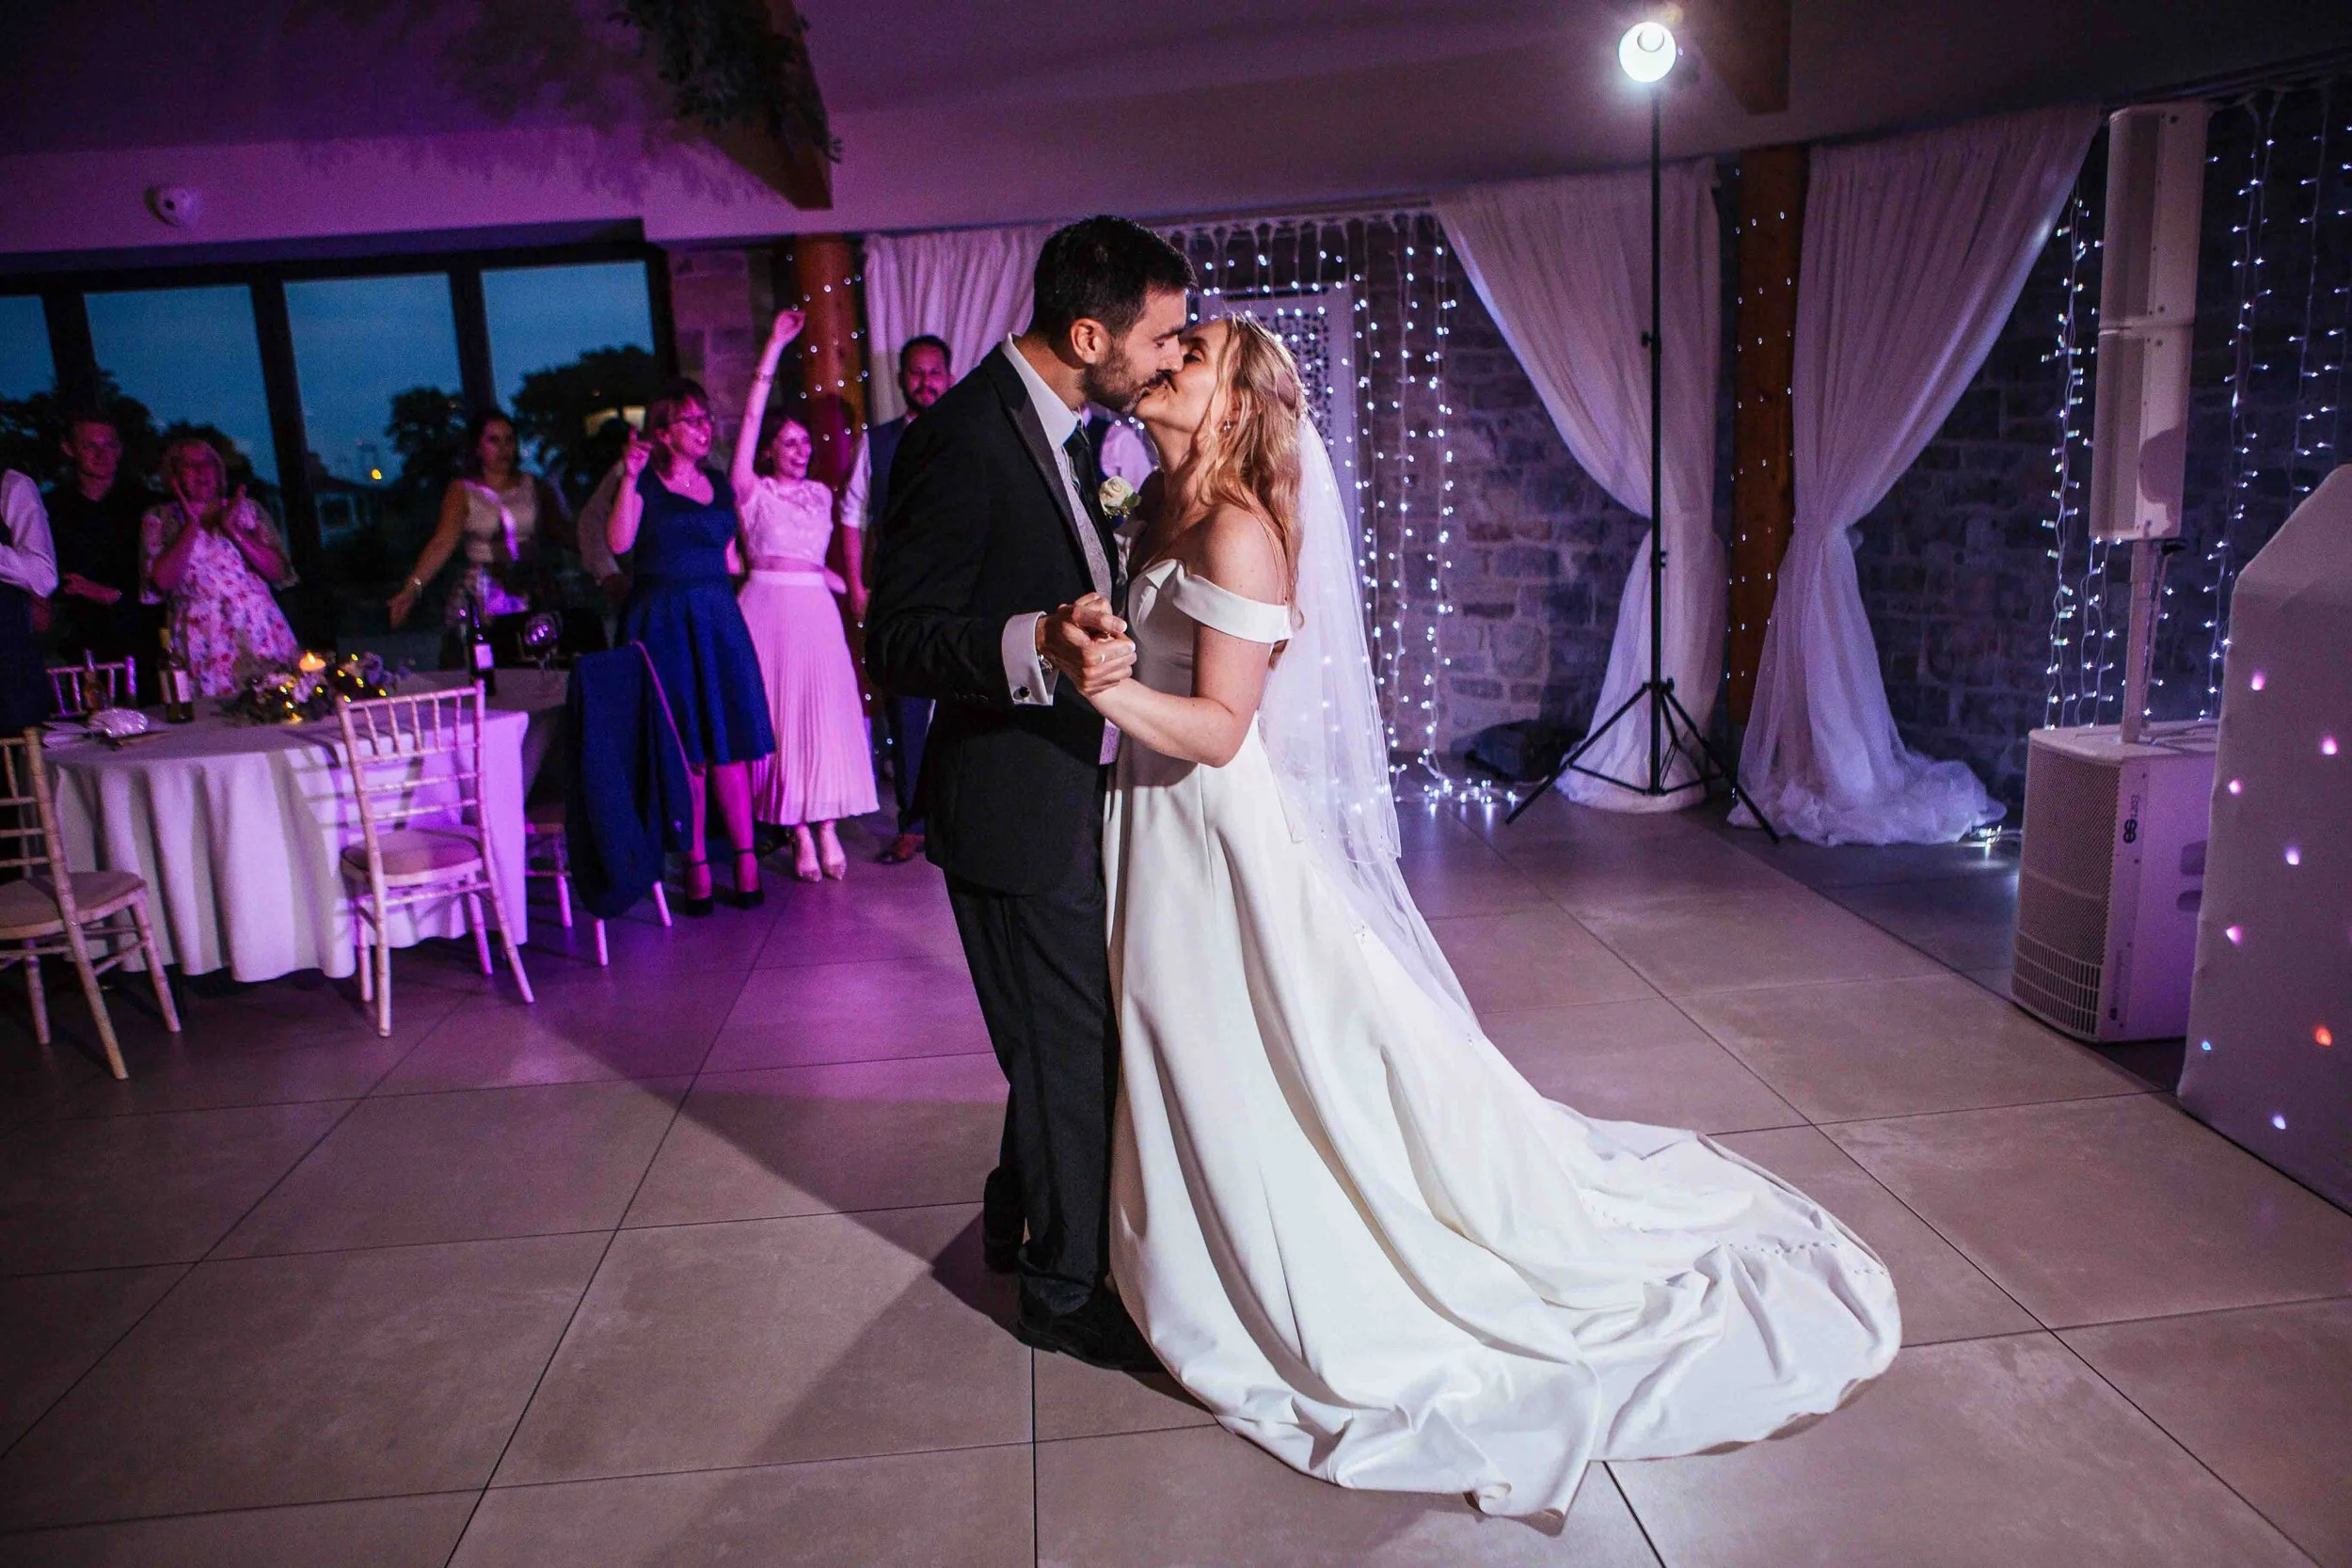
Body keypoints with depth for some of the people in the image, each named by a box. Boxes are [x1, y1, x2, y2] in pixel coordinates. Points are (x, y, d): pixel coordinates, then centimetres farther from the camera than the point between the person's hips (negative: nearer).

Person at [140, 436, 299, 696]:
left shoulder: (247, 509, 14)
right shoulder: (159, 519, 11)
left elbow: (279, 571, 3)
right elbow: (161, 582, -5)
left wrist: (233, 529, -6)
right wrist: (191, 526, -6)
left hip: (262, 635, 1)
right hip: (203, 645, -1)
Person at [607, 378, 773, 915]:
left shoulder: (718, 485, 15)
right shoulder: (645, 482, 0)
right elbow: (618, 542, -16)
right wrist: (630, 476, -21)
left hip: (717, 618, 4)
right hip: (661, 622, -4)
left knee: (729, 740, 0)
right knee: (683, 748, -2)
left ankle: (745, 857, 4)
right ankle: (696, 865, 4)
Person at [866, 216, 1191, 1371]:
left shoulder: (1053, 423, 8)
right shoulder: (962, 437, -22)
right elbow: (899, 644, -25)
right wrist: (1038, 645, -39)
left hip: (1075, 790, 9)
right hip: (1018, 807, -9)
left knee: (1076, 1030, 23)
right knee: (1070, 1049, 5)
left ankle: (1019, 1214, 46)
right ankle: (1066, 1288, 26)